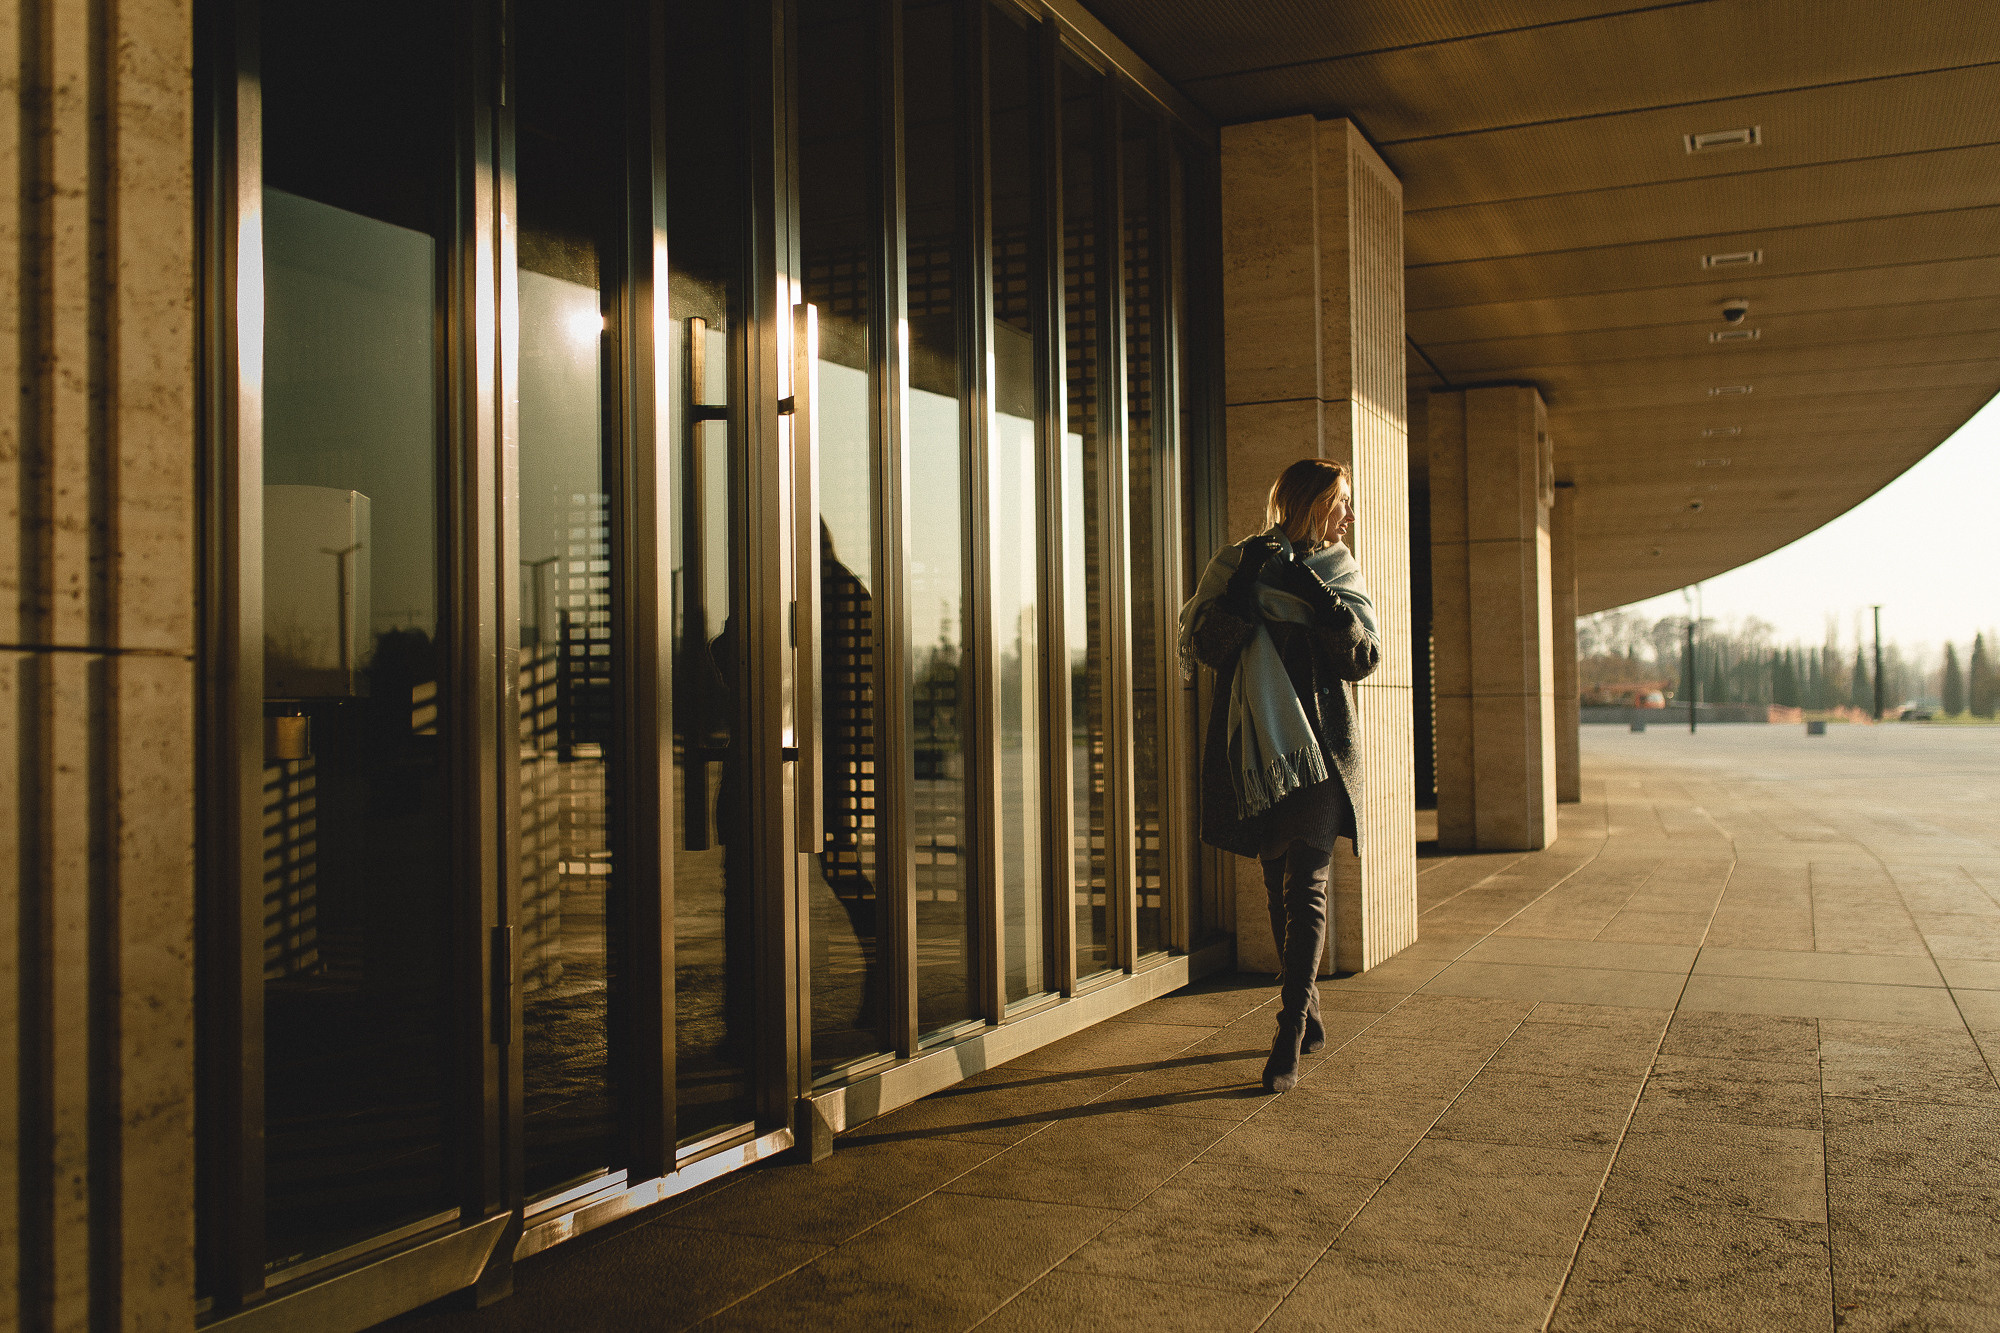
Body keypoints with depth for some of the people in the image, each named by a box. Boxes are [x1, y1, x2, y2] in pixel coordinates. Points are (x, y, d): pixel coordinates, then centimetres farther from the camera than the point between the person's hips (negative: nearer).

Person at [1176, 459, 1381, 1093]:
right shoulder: (1237, 562, 5)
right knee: (1278, 885, 11)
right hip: (1254, 748, 1)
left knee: (1306, 886, -10)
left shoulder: (1341, 571, 9)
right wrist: (1243, 590, -16)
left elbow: (1365, 657, 0)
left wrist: (1323, 601, -13)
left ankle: (1289, 1039, -11)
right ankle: (1306, 1011, 28)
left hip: (1320, 748, -1)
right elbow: (1202, 646, -4)